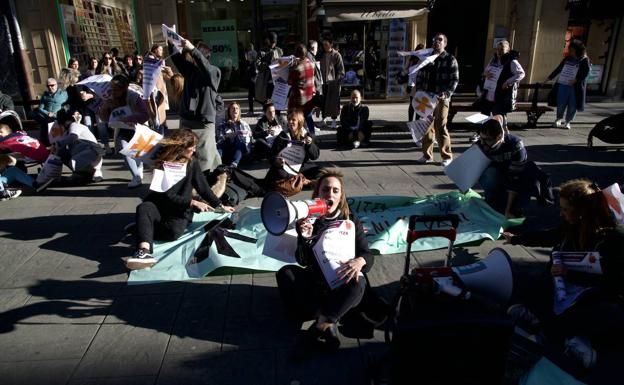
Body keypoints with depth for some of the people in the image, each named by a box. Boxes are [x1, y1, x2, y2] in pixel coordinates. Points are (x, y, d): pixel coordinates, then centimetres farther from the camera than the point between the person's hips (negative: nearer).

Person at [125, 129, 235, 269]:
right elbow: (168, 195, -13)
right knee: (143, 208, -36)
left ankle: (142, 226, -8)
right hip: (161, 206, -1)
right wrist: (192, 202, -24)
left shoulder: (192, 162, 0)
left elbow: (203, 187, 8)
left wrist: (221, 206, 10)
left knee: (173, 231, -33)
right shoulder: (162, 163, -9)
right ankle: (144, 252, -56)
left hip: (181, 211, 1)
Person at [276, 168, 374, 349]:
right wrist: (305, 238, -30)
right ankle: (329, 322, -29)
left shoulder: (350, 220, -2)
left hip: (343, 286, -1)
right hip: (315, 283, 1)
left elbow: (368, 255, -6)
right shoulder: (310, 220, -4)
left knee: (358, 283, -33)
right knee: (285, 273, -25)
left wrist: (360, 261, -31)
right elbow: (303, 262, -9)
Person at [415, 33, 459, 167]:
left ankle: (447, 156, 8)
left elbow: (455, 79, -5)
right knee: (427, 127, 7)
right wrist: (419, 91, 1)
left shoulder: (450, 59, 1)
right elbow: (420, 76, 15)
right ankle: (427, 154, 17)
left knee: (441, 127, -5)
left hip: (441, 98, -4)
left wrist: (447, 93, -19)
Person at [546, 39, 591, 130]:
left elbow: (585, 73, -7)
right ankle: (559, 119, 22)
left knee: (572, 105, 2)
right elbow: (558, 69, 18)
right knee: (560, 103, 2)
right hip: (563, 84, 3)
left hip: (575, 86, -3)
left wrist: (576, 80, -21)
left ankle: (568, 122, 15)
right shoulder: (567, 58, 13)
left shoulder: (584, 60, -1)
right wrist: (549, 78, 15)